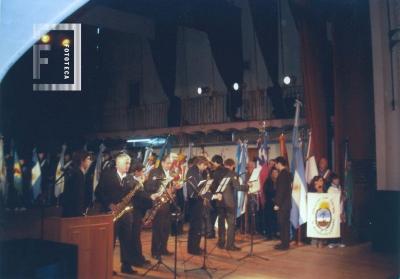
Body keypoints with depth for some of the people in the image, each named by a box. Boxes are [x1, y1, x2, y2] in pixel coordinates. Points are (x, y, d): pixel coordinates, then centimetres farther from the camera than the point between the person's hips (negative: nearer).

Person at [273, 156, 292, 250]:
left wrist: (277, 204, -18)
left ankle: (284, 244, 0)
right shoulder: (287, 173, 12)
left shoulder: (282, 174, -17)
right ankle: (285, 242, 21)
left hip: (282, 204, -10)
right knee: (286, 223, 14)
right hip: (287, 203, 10)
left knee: (282, 224, -4)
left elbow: (281, 190, -21)